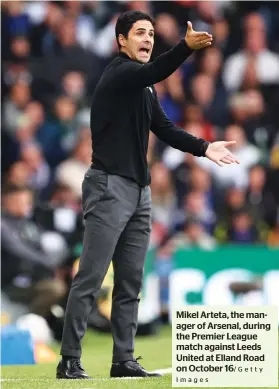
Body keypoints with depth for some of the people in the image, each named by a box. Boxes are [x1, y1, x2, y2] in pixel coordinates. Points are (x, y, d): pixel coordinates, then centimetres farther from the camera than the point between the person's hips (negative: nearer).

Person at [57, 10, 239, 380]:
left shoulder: (145, 88, 17)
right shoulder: (119, 73, -10)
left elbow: (164, 127, 15)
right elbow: (155, 72, -30)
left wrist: (203, 148, 1)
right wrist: (186, 47, -47)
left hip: (139, 190, 9)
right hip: (109, 187, -9)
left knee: (131, 283, 8)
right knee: (90, 279, -9)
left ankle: (124, 360, 11)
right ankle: (70, 360, -7)